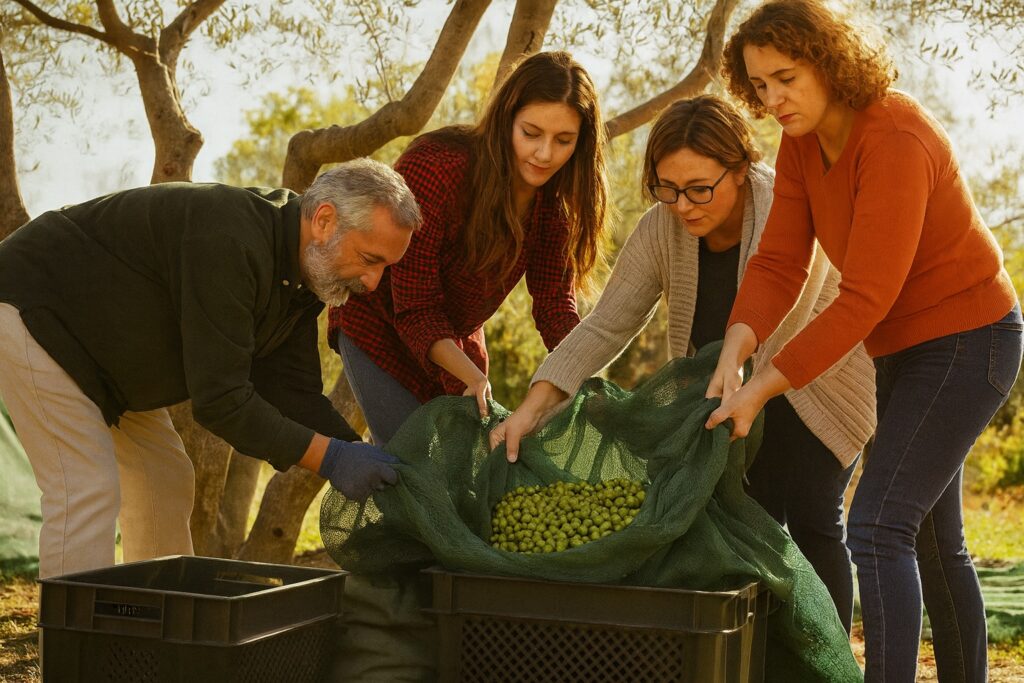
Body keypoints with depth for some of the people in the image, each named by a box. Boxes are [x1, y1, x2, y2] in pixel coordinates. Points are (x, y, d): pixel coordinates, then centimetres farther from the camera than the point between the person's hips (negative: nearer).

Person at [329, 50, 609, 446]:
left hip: (458, 337, 6)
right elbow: (415, 311, -29)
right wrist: (473, 376, -42)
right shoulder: (434, 171, -31)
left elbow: (554, 303, -16)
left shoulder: (555, 198, -14)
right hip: (382, 327, -6)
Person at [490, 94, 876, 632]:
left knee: (814, 523, -8)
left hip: (819, 387, -4)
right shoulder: (661, 229, -16)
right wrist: (534, 406, -28)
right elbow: (605, 327, -17)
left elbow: (773, 336, -33)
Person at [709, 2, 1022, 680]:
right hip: (907, 346, 9)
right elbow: (780, 262, -8)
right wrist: (736, 348, -27)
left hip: (967, 340, -9)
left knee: (878, 526, -19)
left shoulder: (895, 141, -26)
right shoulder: (802, 143, -2)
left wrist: (764, 387, -30)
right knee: (933, 538, 18)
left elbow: (865, 298, -29)